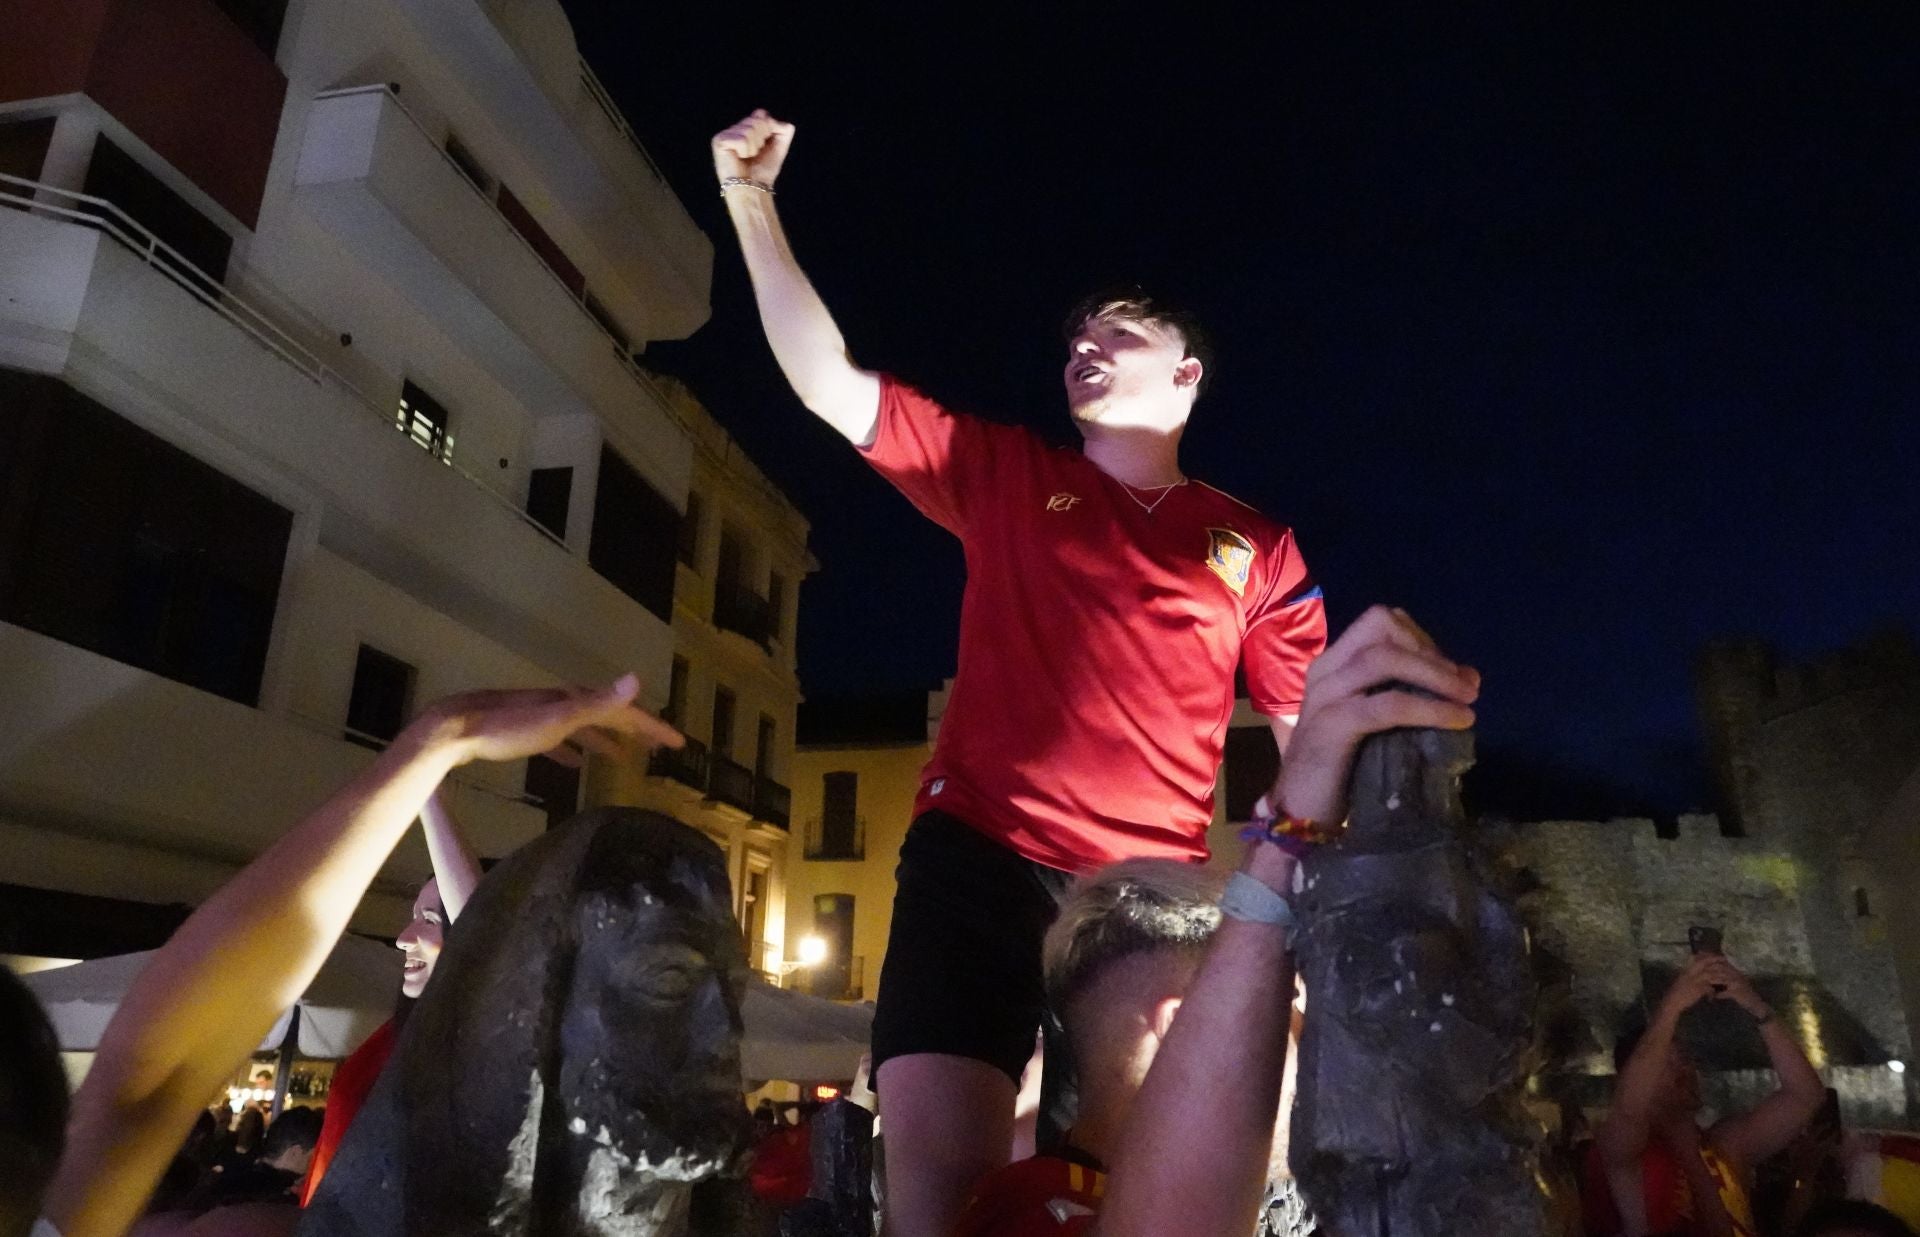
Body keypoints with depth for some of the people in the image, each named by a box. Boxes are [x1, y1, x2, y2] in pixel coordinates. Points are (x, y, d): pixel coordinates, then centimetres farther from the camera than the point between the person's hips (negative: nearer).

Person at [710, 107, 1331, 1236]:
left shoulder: (1254, 547, 13)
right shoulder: (1005, 477, 13)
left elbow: (1314, 731, 11)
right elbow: (828, 379, 10)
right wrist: (751, 200, 7)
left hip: (1153, 890, 1)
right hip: (981, 858, 0)